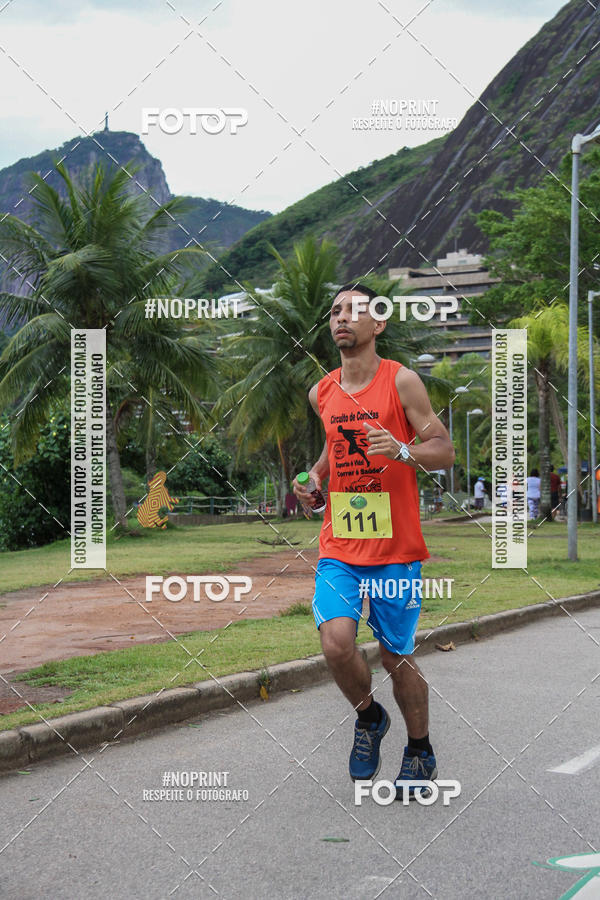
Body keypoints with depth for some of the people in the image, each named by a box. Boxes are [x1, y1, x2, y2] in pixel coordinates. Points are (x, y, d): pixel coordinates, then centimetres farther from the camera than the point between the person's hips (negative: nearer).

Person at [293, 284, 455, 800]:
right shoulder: (322, 394, 8)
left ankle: (420, 753, 30)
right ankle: (368, 716, 15)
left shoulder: (401, 381, -5)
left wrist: (402, 449, -23)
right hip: (339, 548, 3)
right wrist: (315, 477, 9)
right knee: (337, 643, -17)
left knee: (397, 657, 6)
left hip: (396, 549, -3)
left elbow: (445, 450, -5)